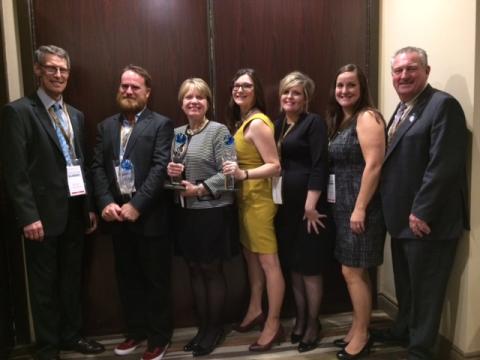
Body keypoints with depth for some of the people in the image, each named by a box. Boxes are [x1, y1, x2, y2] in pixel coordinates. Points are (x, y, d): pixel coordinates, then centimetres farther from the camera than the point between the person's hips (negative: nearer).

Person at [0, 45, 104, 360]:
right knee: (44, 285, 9)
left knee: (72, 279, 16)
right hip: (44, 214, -6)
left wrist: (90, 206, 11)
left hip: (75, 213, 6)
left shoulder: (76, 115, 13)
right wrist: (29, 216, -17)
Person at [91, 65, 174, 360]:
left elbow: (160, 168, -13)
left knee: (156, 279, 6)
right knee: (127, 277, 15)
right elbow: (98, 167, 6)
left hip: (150, 216, -5)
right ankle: (136, 331, 33)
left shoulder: (161, 124, -3)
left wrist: (135, 205, -18)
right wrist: (106, 203, -8)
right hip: (117, 214, 5)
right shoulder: (106, 126, 13)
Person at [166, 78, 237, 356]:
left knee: (212, 270, 6)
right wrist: (171, 171, -7)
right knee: (195, 269, 13)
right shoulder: (176, 133, 10)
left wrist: (200, 189, -19)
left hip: (213, 211, -5)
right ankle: (203, 325, 29)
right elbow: (170, 168, 15)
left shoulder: (219, 130, -7)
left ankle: (216, 327, 24)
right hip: (185, 212, 6)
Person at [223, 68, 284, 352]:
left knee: (269, 262, 0)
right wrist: (236, 171, -2)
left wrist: (244, 174, -34)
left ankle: (274, 325, 11)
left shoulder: (258, 123, -17)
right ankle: (256, 310, 33)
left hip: (259, 198, -10)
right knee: (251, 256, 18)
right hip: (244, 197, 10)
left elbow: (275, 166, -22)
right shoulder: (241, 121, 10)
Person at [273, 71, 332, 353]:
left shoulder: (314, 122, -8)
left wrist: (311, 205, -20)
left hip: (307, 203, -6)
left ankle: (313, 325, 20)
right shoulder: (278, 124, 12)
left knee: (310, 267, 4)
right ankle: (300, 320, 30)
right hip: (285, 203, 7)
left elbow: (320, 166, -15)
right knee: (293, 266, 14)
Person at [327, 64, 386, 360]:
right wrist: (346, 207, 12)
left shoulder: (367, 117, -12)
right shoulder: (341, 121, 15)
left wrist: (360, 209, -22)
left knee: (352, 272, -2)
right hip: (344, 205, 9)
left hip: (362, 206, -9)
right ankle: (357, 330, 27)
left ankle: (362, 336, 15)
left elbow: (373, 165, -20)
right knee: (356, 272, 15)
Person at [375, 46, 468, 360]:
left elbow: (444, 165, -22)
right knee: (405, 282, 22)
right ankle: (404, 329, 41)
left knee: (425, 287, 7)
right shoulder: (403, 107, 14)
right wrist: (399, 212, 11)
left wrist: (421, 212, -22)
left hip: (427, 219, -8)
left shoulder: (443, 105, -14)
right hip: (401, 216, 9)